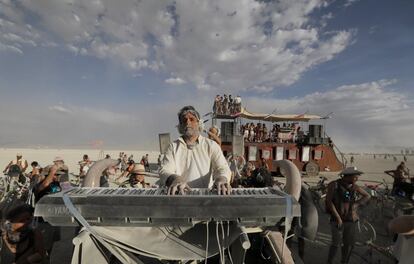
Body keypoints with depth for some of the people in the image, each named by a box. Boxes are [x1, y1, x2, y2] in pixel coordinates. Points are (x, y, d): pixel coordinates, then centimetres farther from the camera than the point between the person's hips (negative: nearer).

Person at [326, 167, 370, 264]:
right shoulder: (334, 185, -10)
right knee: (336, 243, -6)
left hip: (351, 220, 4)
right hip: (337, 219, -4)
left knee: (349, 243, 10)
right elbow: (329, 201, -13)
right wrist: (338, 217, -14)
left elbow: (367, 196, 17)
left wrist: (356, 204, 1)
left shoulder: (354, 187, 2)